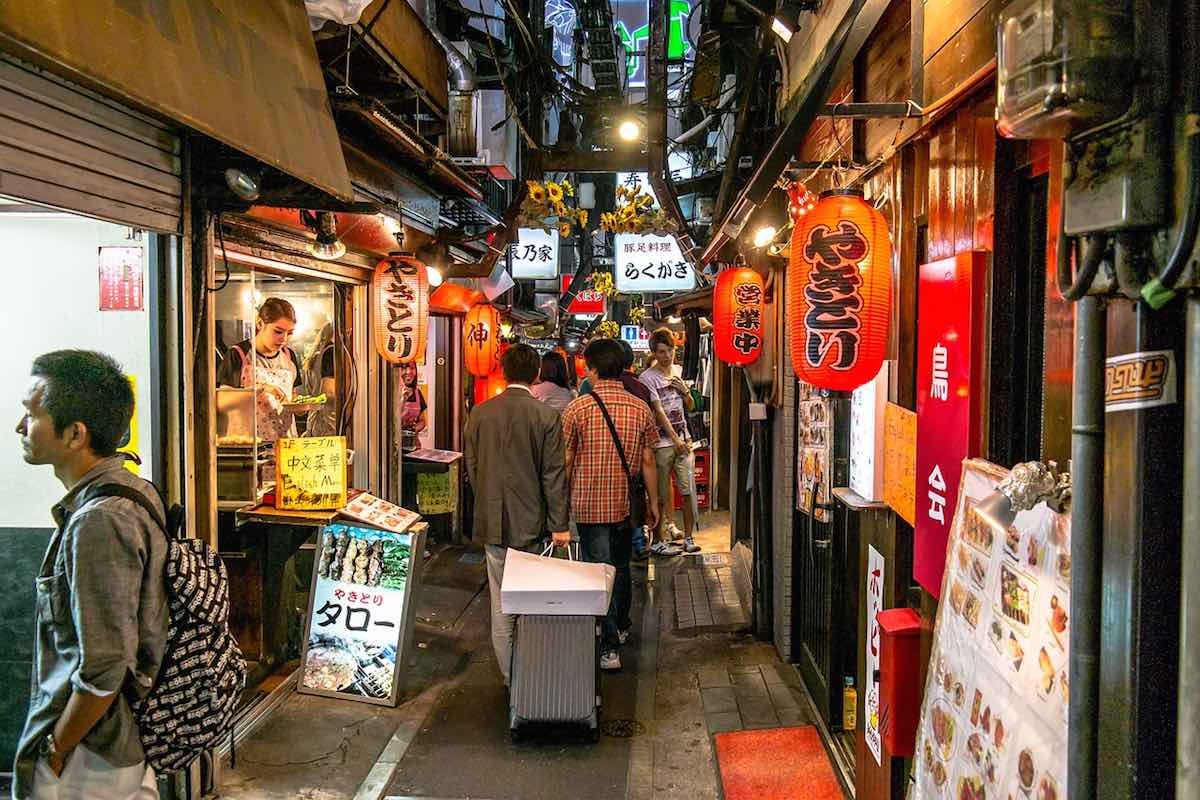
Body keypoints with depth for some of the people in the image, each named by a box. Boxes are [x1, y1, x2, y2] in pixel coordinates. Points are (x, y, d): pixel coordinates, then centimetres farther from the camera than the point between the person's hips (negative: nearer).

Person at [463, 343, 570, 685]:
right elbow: (553, 474, -8)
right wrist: (559, 525, -3)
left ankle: (509, 674, 17)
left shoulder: (480, 413, 0)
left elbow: (471, 467, 8)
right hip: (531, 522, -2)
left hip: (492, 521, 2)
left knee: (501, 602, 9)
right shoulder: (546, 416, -9)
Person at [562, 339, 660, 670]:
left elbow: (566, 462, -5)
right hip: (625, 504, 3)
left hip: (589, 504, -3)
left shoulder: (576, 409, -10)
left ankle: (609, 647, 1)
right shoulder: (640, 409, -3)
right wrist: (653, 502, 11)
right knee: (621, 567, 21)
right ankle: (621, 627, 39)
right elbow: (648, 461, 1)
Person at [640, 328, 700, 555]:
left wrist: (685, 391, 0)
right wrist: (675, 439, -14)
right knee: (661, 494, 0)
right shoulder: (648, 378, -6)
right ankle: (659, 540, 7)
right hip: (663, 443, -5)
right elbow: (658, 411, -11)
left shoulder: (677, 374, 14)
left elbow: (690, 407, 21)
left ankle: (688, 538, 12)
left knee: (688, 490, 3)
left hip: (683, 440, 6)